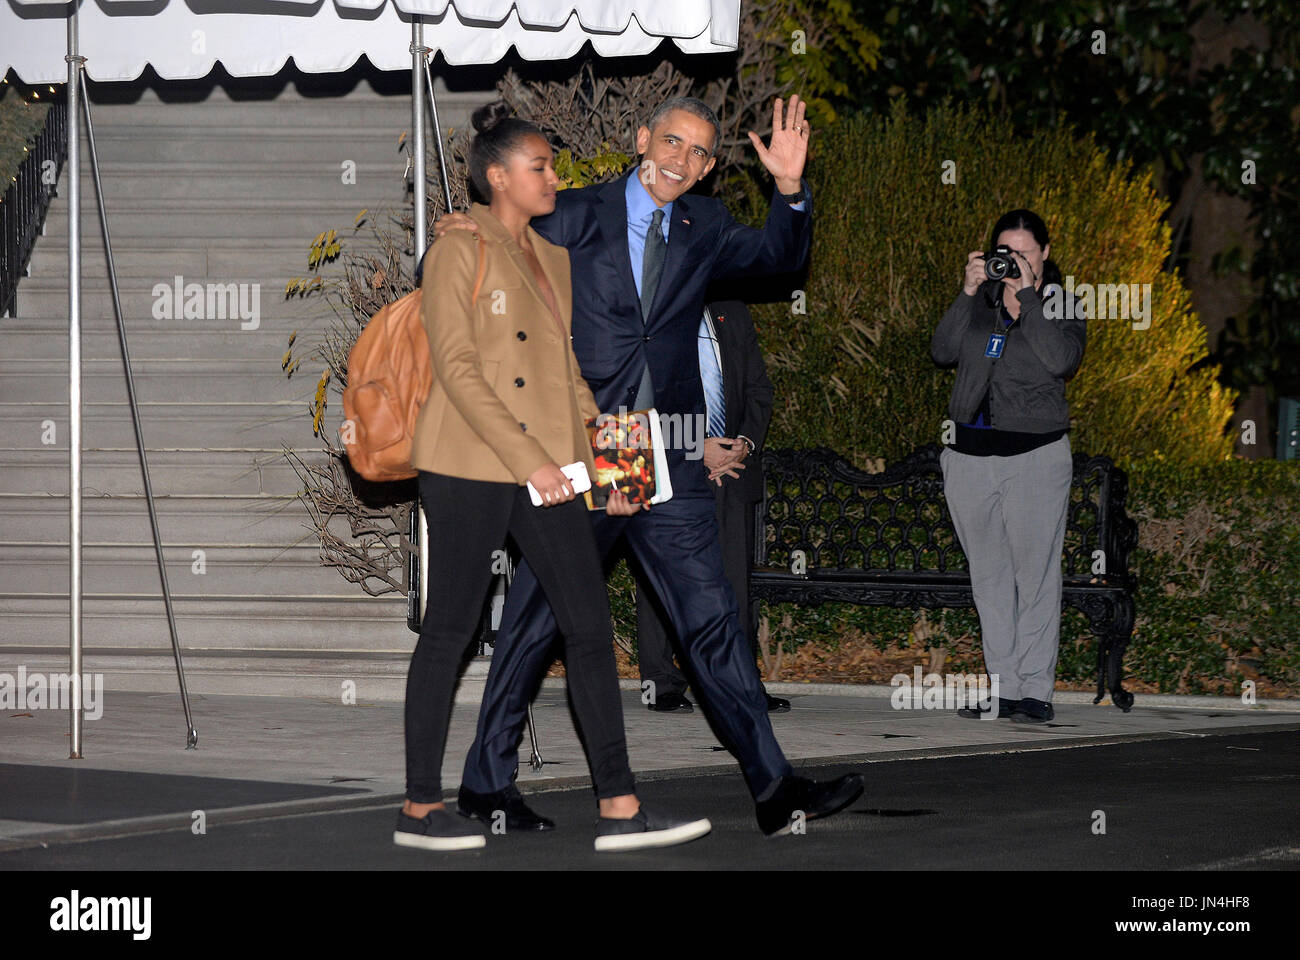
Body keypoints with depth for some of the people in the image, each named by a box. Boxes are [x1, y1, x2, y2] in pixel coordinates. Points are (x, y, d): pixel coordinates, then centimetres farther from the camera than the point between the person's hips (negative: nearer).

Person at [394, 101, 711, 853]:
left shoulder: (553, 260, 18)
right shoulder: (459, 254, -5)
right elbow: (457, 366, -13)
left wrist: (604, 463, 9)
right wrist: (527, 459, -19)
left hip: (546, 469, 7)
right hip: (472, 470, -7)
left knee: (590, 628, 0)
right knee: (450, 629, 0)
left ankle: (620, 809, -1)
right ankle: (421, 807, 9)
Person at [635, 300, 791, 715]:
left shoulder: (733, 315, 15)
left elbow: (759, 389, 14)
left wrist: (746, 443, -4)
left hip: (732, 464, 4)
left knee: (735, 574, 0)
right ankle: (661, 685, 8)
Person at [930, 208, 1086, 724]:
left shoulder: (1061, 307, 4)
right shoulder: (980, 302, 13)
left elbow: (1062, 360, -15)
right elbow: (943, 351, -1)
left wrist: (1027, 295, -15)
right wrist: (969, 293, -9)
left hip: (1034, 454, -4)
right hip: (969, 455, 4)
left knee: (1035, 575, -5)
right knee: (989, 577, 6)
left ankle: (1035, 690, -2)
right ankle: (1003, 687, 10)